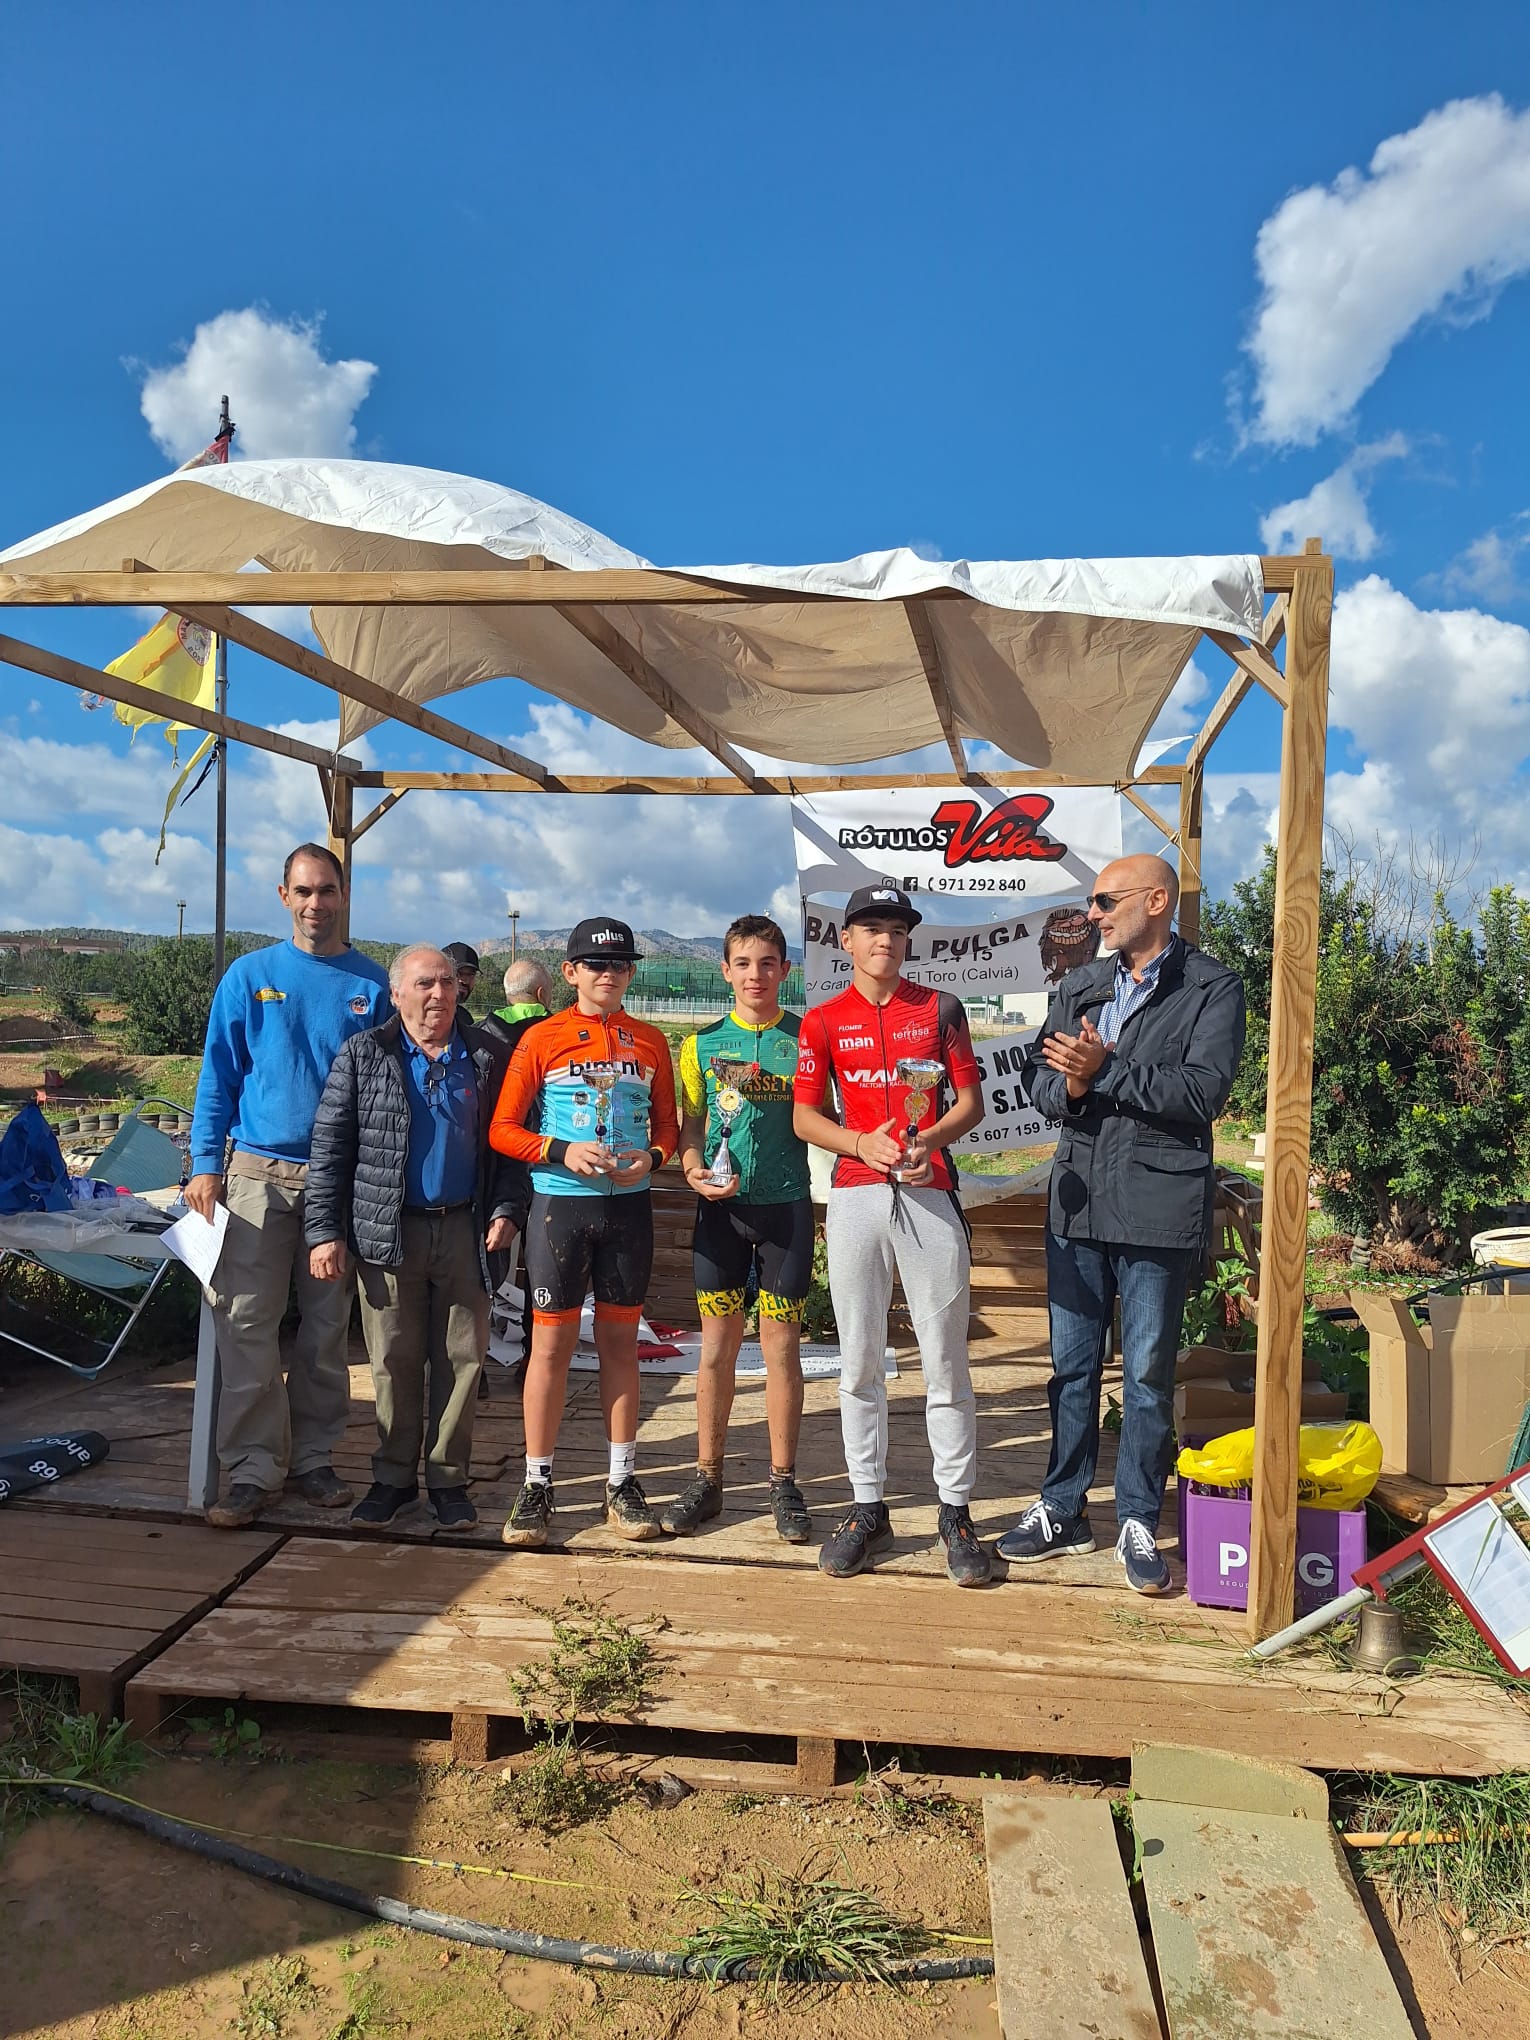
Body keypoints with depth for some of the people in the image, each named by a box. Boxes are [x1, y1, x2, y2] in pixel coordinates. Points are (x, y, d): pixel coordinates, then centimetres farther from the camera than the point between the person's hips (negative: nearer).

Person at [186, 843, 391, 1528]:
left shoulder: (372, 983, 4)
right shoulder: (249, 976, 4)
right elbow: (218, 1077, 5)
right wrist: (206, 1164, -4)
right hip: (259, 1171, 0)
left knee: (328, 1328, 8)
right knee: (247, 1324, -3)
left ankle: (312, 1457, 21)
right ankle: (253, 1468, 6)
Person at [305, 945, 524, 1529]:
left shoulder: (487, 1059, 5)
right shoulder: (363, 1054, 1)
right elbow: (329, 1146, 0)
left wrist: (506, 1209, -3)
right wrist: (324, 1230, -6)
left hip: (464, 1228, 1)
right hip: (388, 1231, -1)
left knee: (461, 1359, 6)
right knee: (394, 1362, 7)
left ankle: (449, 1479, 20)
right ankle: (393, 1478, 21)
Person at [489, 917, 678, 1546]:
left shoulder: (650, 1042, 9)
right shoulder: (541, 1038, 1)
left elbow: (667, 1126, 13)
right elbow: (502, 1129, 0)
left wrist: (652, 1157, -8)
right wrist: (563, 1151, -15)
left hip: (628, 1207, 2)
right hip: (559, 1205, -2)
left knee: (620, 1342, 9)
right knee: (551, 1344, 1)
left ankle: (621, 1483, 18)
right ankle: (537, 1485, 12)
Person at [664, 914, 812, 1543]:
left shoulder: (804, 1037, 3)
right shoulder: (703, 1042, 7)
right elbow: (691, 1126, 9)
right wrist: (694, 1171, -10)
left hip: (786, 1203, -1)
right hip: (721, 1206, 1)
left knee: (781, 1343, 4)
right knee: (717, 1344, 7)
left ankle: (783, 1484, 16)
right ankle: (706, 1479, 19)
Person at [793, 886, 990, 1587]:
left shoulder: (940, 1009, 6)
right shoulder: (823, 1021, 7)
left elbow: (971, 1102, 6)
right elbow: (804, 1117, 4)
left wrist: (928, 1140, -14)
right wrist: (864, 1142, -13)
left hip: (929, 1193, -1)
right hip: (855, 1196, 1)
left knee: (945, 1360, 2)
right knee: (858, 1363, 7)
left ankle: (955, 1511, 14)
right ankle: (868, 1508, 19)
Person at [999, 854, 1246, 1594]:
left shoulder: (1212, 989, -5)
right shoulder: (1077, 986, 13)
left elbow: (1204, 1089, -17)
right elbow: (1036, 1072, 8)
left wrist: (1103, 1071, -18)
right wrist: (1067, 1087, -14)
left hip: (1158, 1207, -5)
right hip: (1078, 1200, 5)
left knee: (1148, 1372, 5)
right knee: (1071, 1364, 13)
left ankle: (1138, 1523, 20)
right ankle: (1063, 1511, 26)